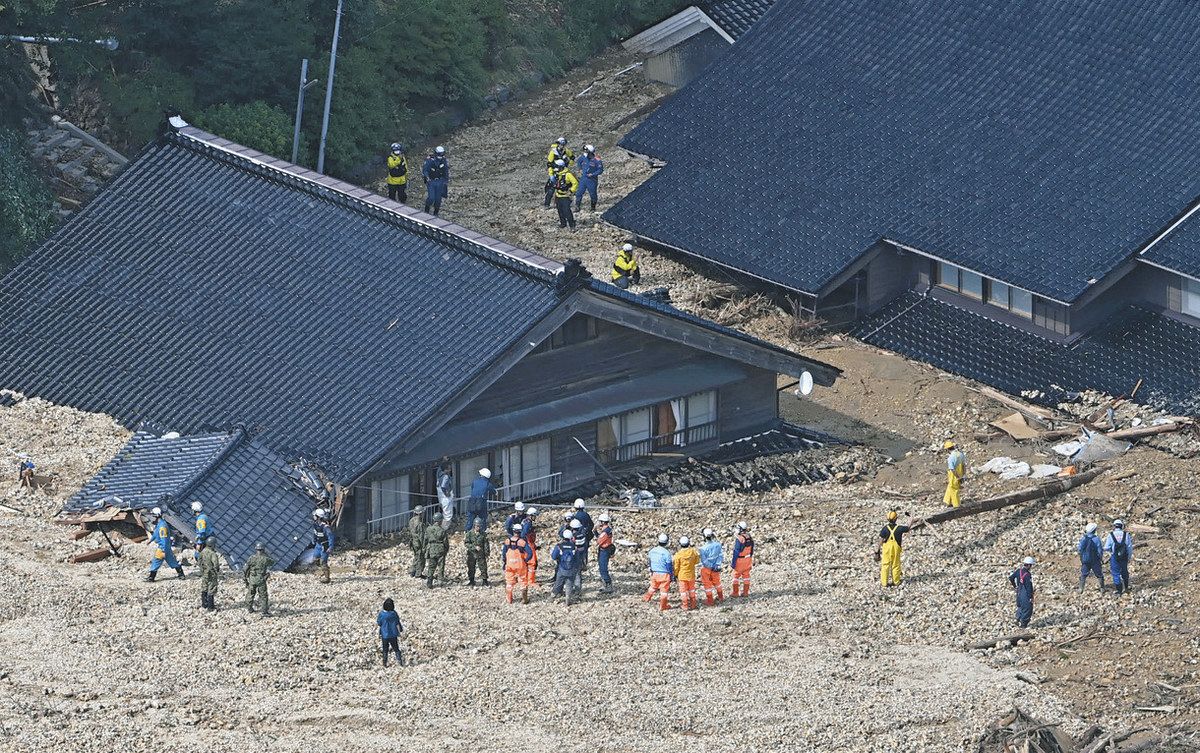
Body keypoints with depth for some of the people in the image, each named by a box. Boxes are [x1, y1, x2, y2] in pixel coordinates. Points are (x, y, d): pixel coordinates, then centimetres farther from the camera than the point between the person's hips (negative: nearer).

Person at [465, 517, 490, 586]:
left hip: (481, 554, 0)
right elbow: (467, 543, -5)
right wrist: (475, 547, -16)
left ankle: (485, 581, 5)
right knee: (471, 568, 6)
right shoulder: (470, 533, -2)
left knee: (483, 567, -2)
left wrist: (487, 554, 0)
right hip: (472, 554, 0)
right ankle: (471, 581, 19)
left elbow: (486, 545, 4)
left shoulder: (483, 534, 1)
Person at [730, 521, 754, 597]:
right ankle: (746, 592, 22)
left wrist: (733, 563, -14)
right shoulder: (750, 538, 0)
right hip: (748, 559, 6)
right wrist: (752, 561, 19)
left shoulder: (739, 539, -22)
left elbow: (736, 552, -20)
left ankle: (735, 593, 12)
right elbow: (752, 550, 9)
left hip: (740, 560, -6)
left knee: (736, 576, 7)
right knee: (746, 575, 15)